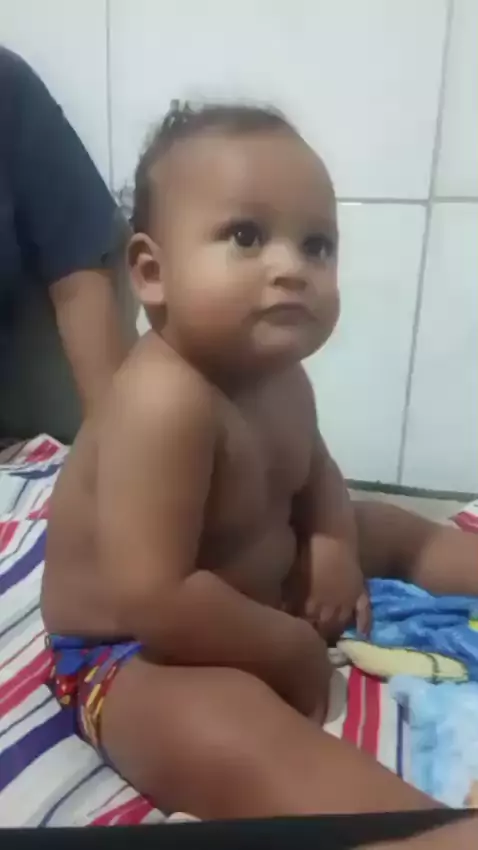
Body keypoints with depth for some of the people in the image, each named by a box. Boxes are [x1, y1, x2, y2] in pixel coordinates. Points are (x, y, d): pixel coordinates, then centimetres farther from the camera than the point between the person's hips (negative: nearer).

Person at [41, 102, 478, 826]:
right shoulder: (166, 403, -34)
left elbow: (313, 470, 14)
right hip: (132, 659, -9)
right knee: (236, 734, -39)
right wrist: (291, 650, -19)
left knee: (391, 529, 16)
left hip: (258, 584, 9)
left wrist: (334, 541, -8)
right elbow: (150, 604, -35)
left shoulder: (278, 376, -4)